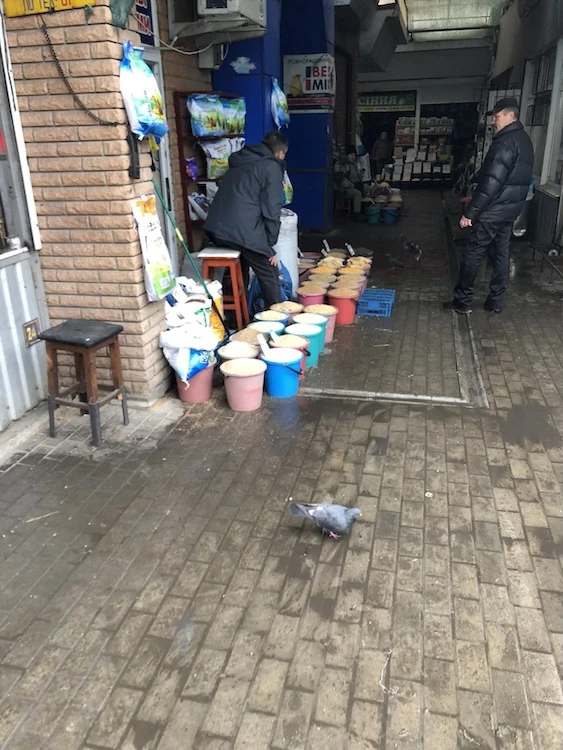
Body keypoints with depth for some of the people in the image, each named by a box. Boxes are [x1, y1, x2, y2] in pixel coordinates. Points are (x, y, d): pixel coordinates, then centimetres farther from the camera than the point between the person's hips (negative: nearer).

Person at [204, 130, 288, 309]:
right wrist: (270, 244, 1)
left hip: (217, 228, 8)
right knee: (269, 276, 5)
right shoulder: (272, 167, 1)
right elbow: (271, 210, -5)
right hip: (244, 232, -7)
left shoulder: (239, 162, 24)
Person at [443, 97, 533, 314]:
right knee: (501, 253, 13)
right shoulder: (524, 140, 14)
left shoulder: (506, 142, -18)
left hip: (494, 209, -9)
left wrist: (470, 212, -23)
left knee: (473, 253, -1)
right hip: (511, 208, 10)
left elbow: (491, 182, -25)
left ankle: (463, 300, 6)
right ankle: (496, 301, 19)